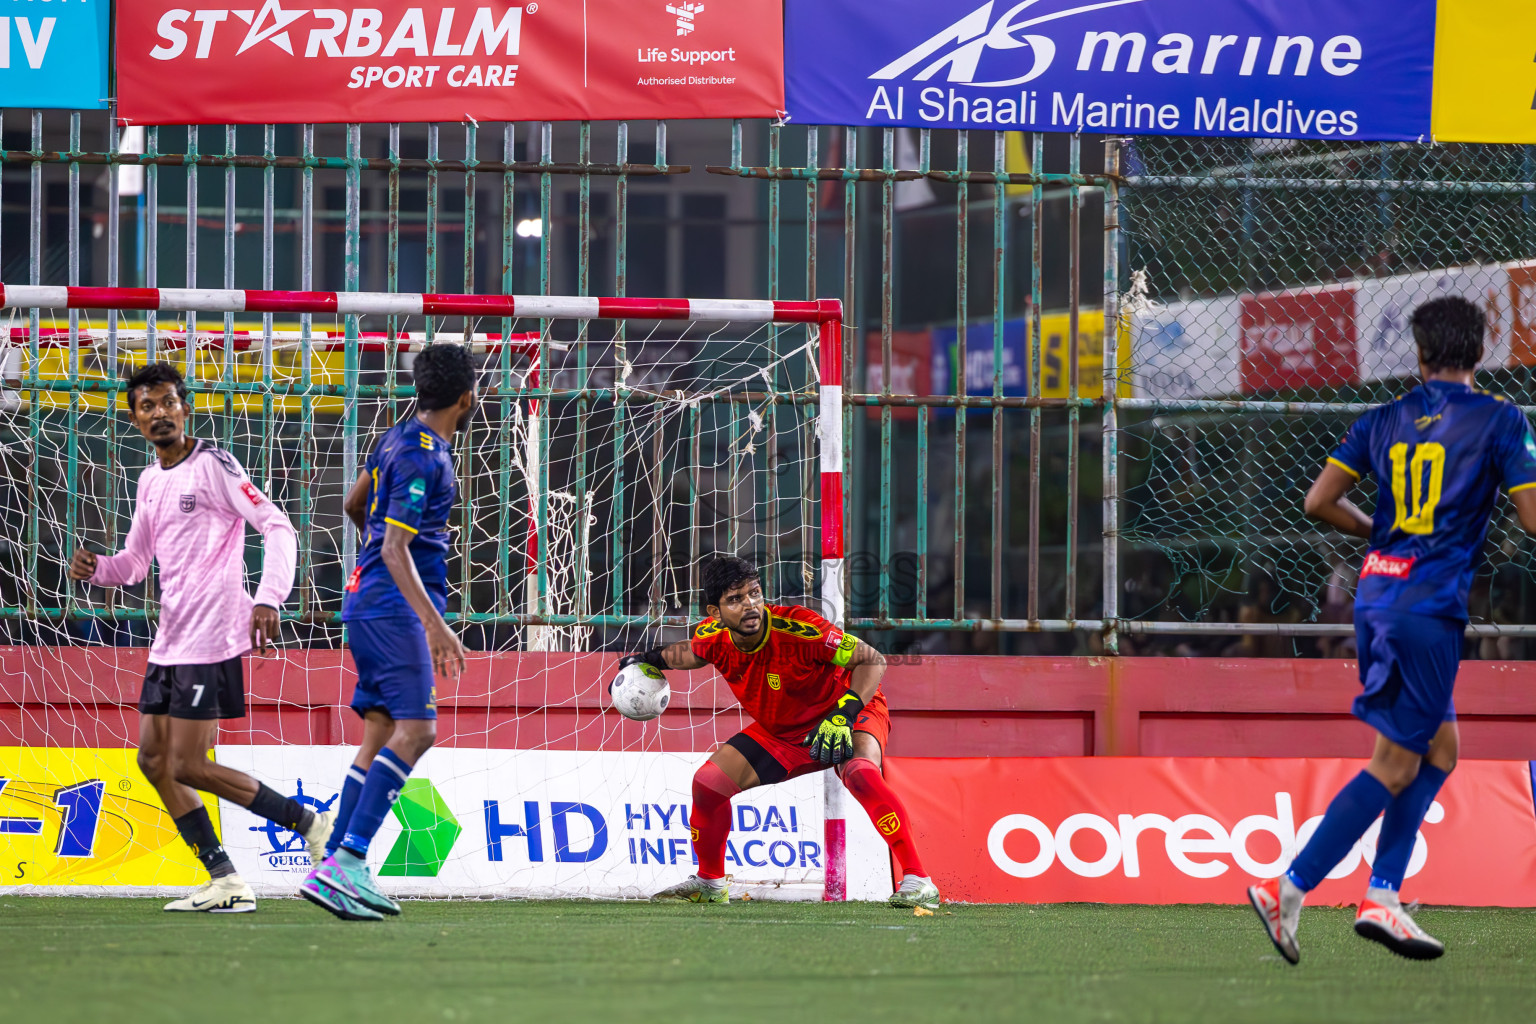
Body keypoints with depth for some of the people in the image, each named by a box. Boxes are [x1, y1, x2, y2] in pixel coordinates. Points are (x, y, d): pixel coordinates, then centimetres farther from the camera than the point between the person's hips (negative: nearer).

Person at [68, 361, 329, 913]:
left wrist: (268, 600, -26)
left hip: (212, 639, -9)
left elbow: (278, 528, -14)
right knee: (154, 759, 6)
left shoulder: (212, 464, -9)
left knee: (187, 767, -12)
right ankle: (224, 882, 9)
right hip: (169, 640, 9)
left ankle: (311, 824, 0)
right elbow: (135, 561, 24)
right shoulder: (150, 480, 16)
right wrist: (95, 567, 2)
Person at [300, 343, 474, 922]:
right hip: (396, 605, -10)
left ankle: (339, 863, 3)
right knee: (416, 727, -16)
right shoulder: (424, 458, -15)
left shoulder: (398, 439, 14)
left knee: (381, 729, 8)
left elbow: (354, 506, 30)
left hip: (367, 598, 10)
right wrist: (435, 625, -29)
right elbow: (396, 549, -22)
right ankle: (346, 861, -26)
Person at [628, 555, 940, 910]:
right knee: (708, 783, -2)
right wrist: (651, 659, 17)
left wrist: (844, 714, -41)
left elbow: (873, 660, -30)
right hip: (780, 732, 6)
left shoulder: (796, 628, -34)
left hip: (851, 712, -6)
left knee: (860, 774, -37)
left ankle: (918, 882, -37)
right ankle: (710, 883, 22)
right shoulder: (712, 637, -16)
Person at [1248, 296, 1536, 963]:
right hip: (1431, 605, -7)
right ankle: (1288, 890, -9)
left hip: (1376, 595, 7)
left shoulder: (1383, 420, 10)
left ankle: (1382, 899, 10)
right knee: (1394, 766, -2)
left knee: (1440, 748, 17)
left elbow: (1319, 502, 7)